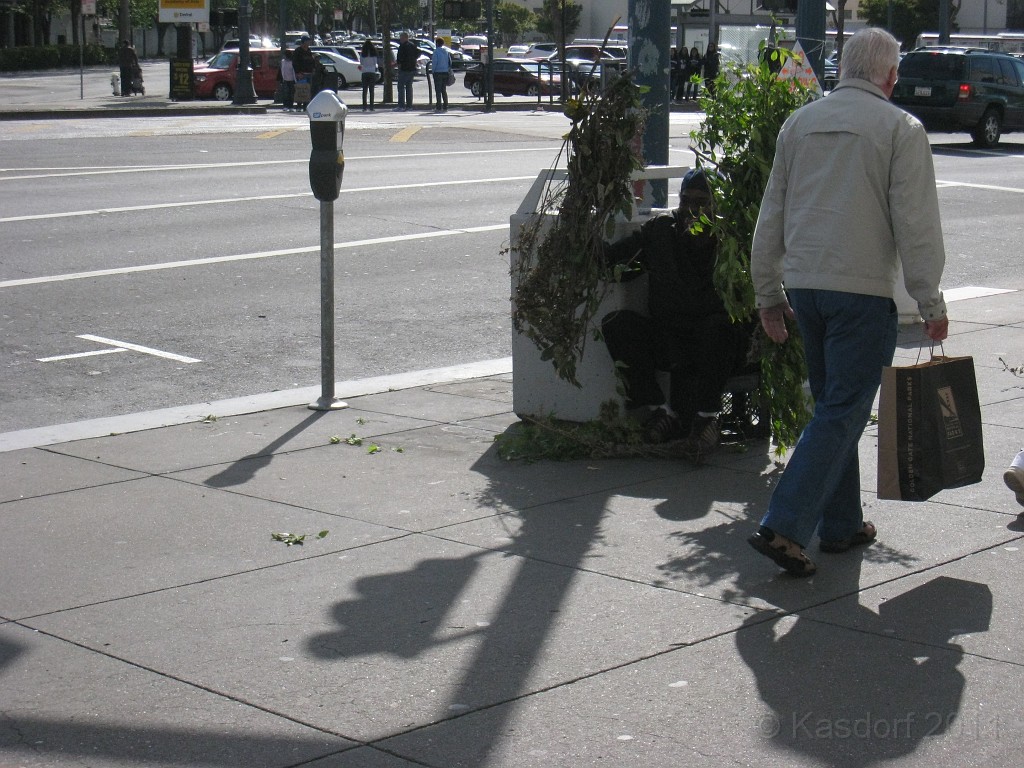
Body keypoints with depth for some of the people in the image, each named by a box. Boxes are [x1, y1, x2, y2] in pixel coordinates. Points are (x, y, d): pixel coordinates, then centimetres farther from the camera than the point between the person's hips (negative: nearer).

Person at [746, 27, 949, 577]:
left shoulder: (799, 123, 11)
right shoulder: (900, 128, -4)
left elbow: (770, 218, 14)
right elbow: (916, 225, -8)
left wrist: (768, 295, 20)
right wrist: (931, 304, -1)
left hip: (803, 284, 6)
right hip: (863, 288, -6)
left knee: (833, 404, 17)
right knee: (844, 412, -3)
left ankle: (840, 525, 23)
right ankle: (783, 527, -12)